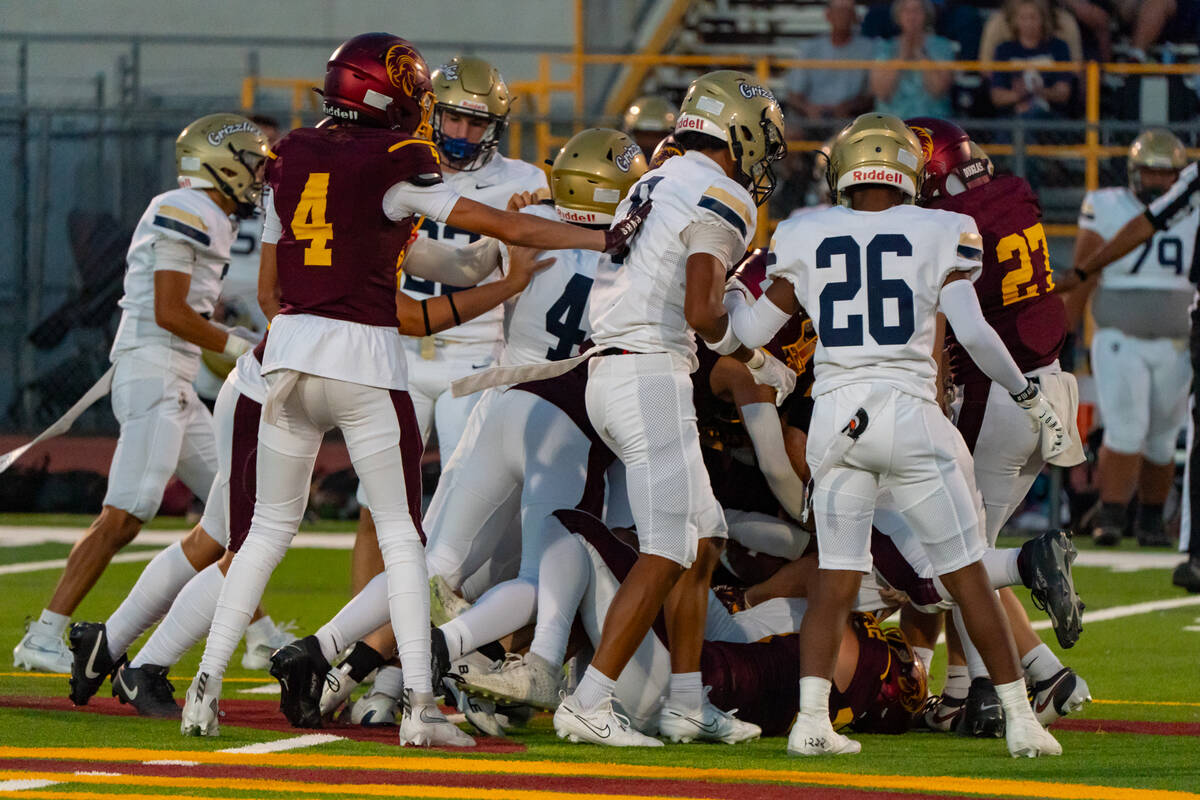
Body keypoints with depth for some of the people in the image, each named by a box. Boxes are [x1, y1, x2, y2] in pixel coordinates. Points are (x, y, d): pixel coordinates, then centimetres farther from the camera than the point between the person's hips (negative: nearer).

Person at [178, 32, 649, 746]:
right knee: (402, 534, 2)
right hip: (366, 364, -5)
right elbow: (498, 226, -1)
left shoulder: (292, 158, 11)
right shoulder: (395, 161, -5)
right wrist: (603, 239, 8)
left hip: (290, 347, 5)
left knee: (271, 527, 14)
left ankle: (206, 686, 8)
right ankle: (420, 703, -4)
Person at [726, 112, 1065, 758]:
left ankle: (811, 718, -5)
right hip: (910, 414, -2)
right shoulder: (939, 234, 0)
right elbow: (974, 333, -9)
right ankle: (1021, 720, 6)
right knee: (967, 577, 5)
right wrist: (1030, 397, 3)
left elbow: (752, 332, 12)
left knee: (836, 579, 10)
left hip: (836, 416, 2)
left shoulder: (804, 239, 7)